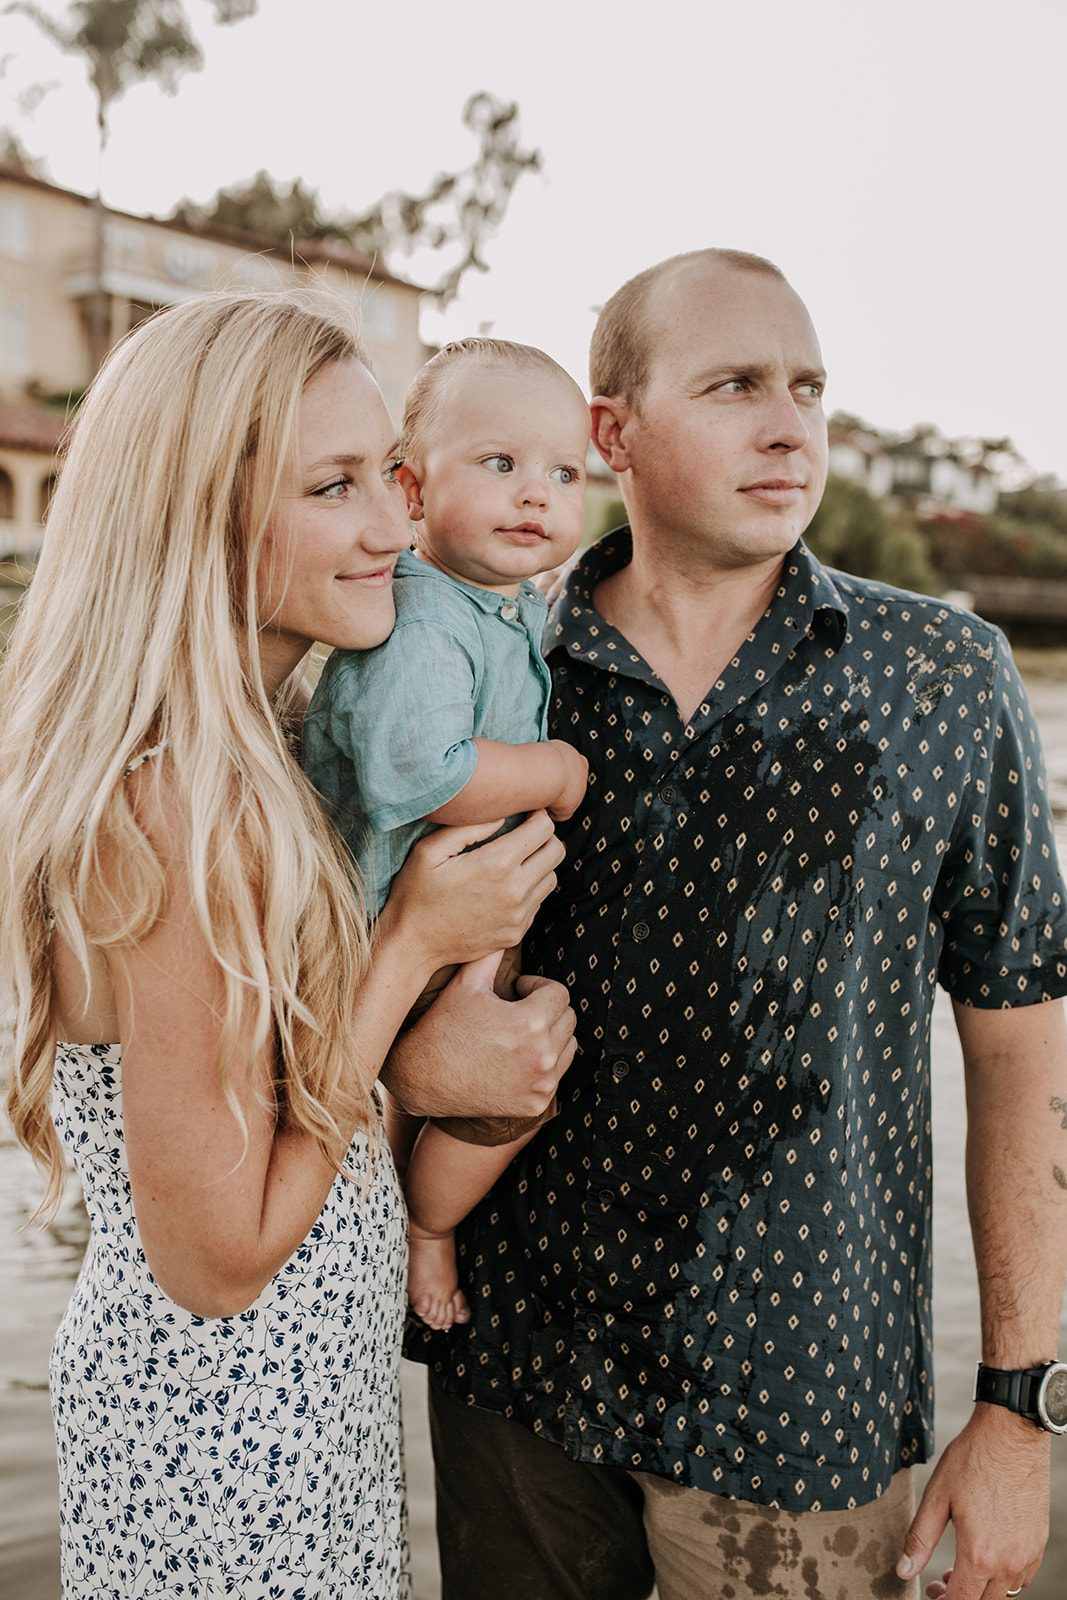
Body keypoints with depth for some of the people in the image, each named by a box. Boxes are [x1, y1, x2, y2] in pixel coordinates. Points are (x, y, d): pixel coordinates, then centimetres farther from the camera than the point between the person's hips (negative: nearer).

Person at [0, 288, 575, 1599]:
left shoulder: (250, 754, -1)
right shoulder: (173, 811, -30)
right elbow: (220, 1254, -24)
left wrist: (434, 1056, -12)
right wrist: (415, 943, -21)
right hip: (227, 1434, -8)